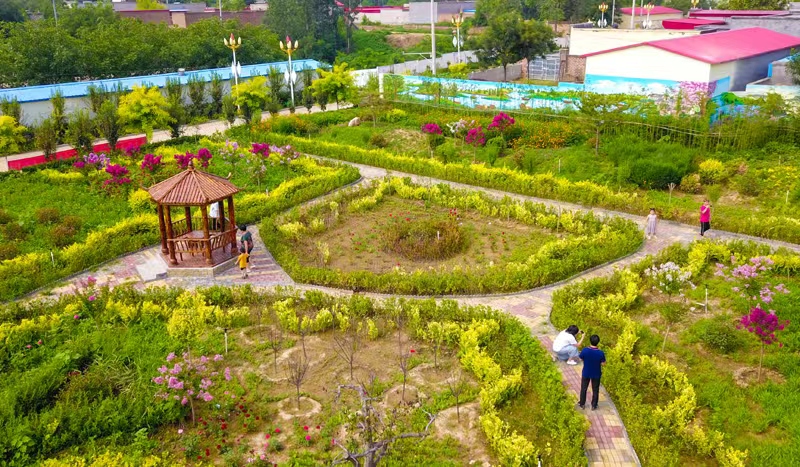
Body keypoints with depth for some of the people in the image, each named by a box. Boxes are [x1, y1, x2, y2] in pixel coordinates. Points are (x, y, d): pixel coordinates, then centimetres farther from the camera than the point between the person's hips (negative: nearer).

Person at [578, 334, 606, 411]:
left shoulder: (585, 350, -24)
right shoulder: (600, 353, -25)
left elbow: (581, 358, -7)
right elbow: (603, 363, -12)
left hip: (586, 373, 1)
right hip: (596, 374, 0)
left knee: (583, 388, 21)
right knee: (595, 390, 20)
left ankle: (582, 404, 35)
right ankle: (594, 406, 32)